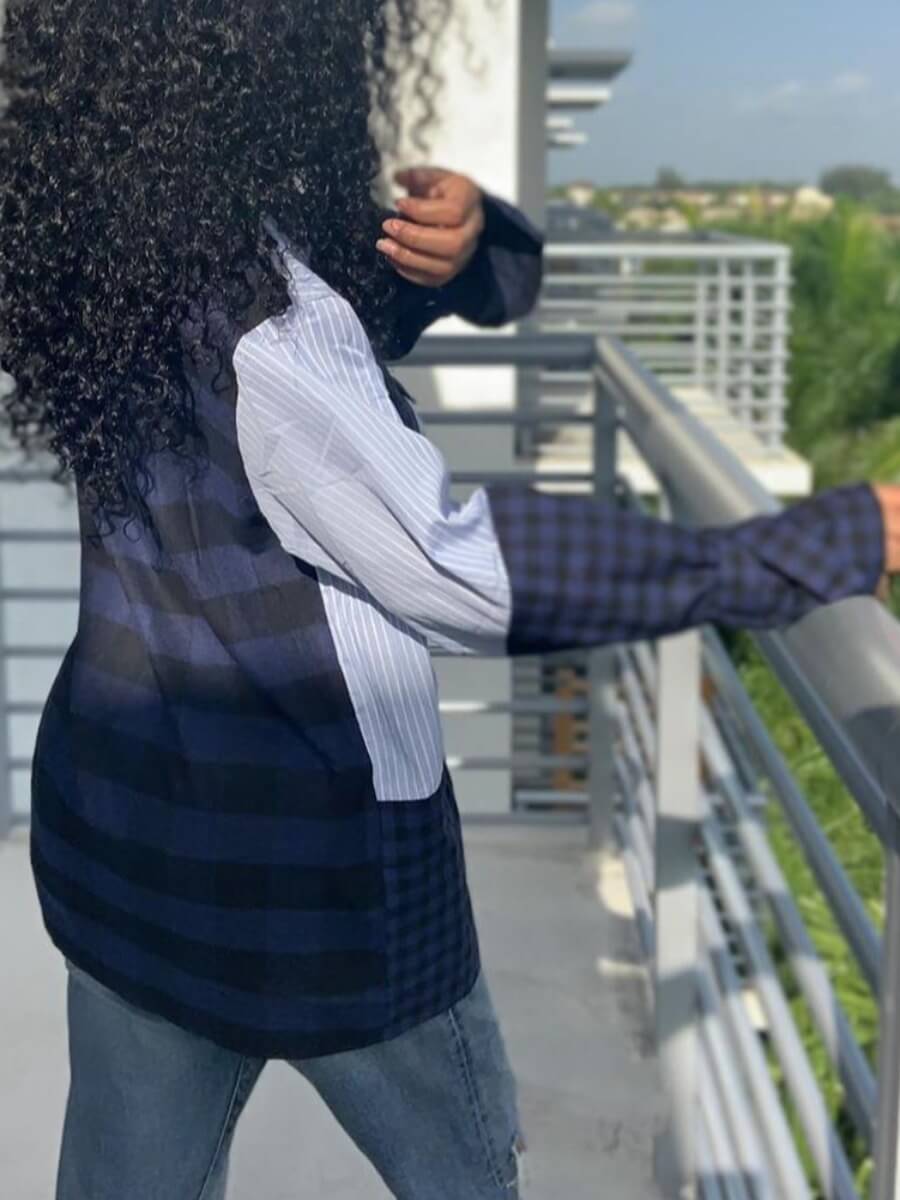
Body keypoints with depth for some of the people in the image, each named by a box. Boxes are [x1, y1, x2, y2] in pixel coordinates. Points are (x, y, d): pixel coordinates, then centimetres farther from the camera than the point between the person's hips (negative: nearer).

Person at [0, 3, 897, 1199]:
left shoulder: (111, 238, -3)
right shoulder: (259, 325, -28)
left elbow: (357, 296, 4)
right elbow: (462, 577, -22)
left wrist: (465, 240, -21)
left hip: (117, 816, 7)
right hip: (304, 849, -7)